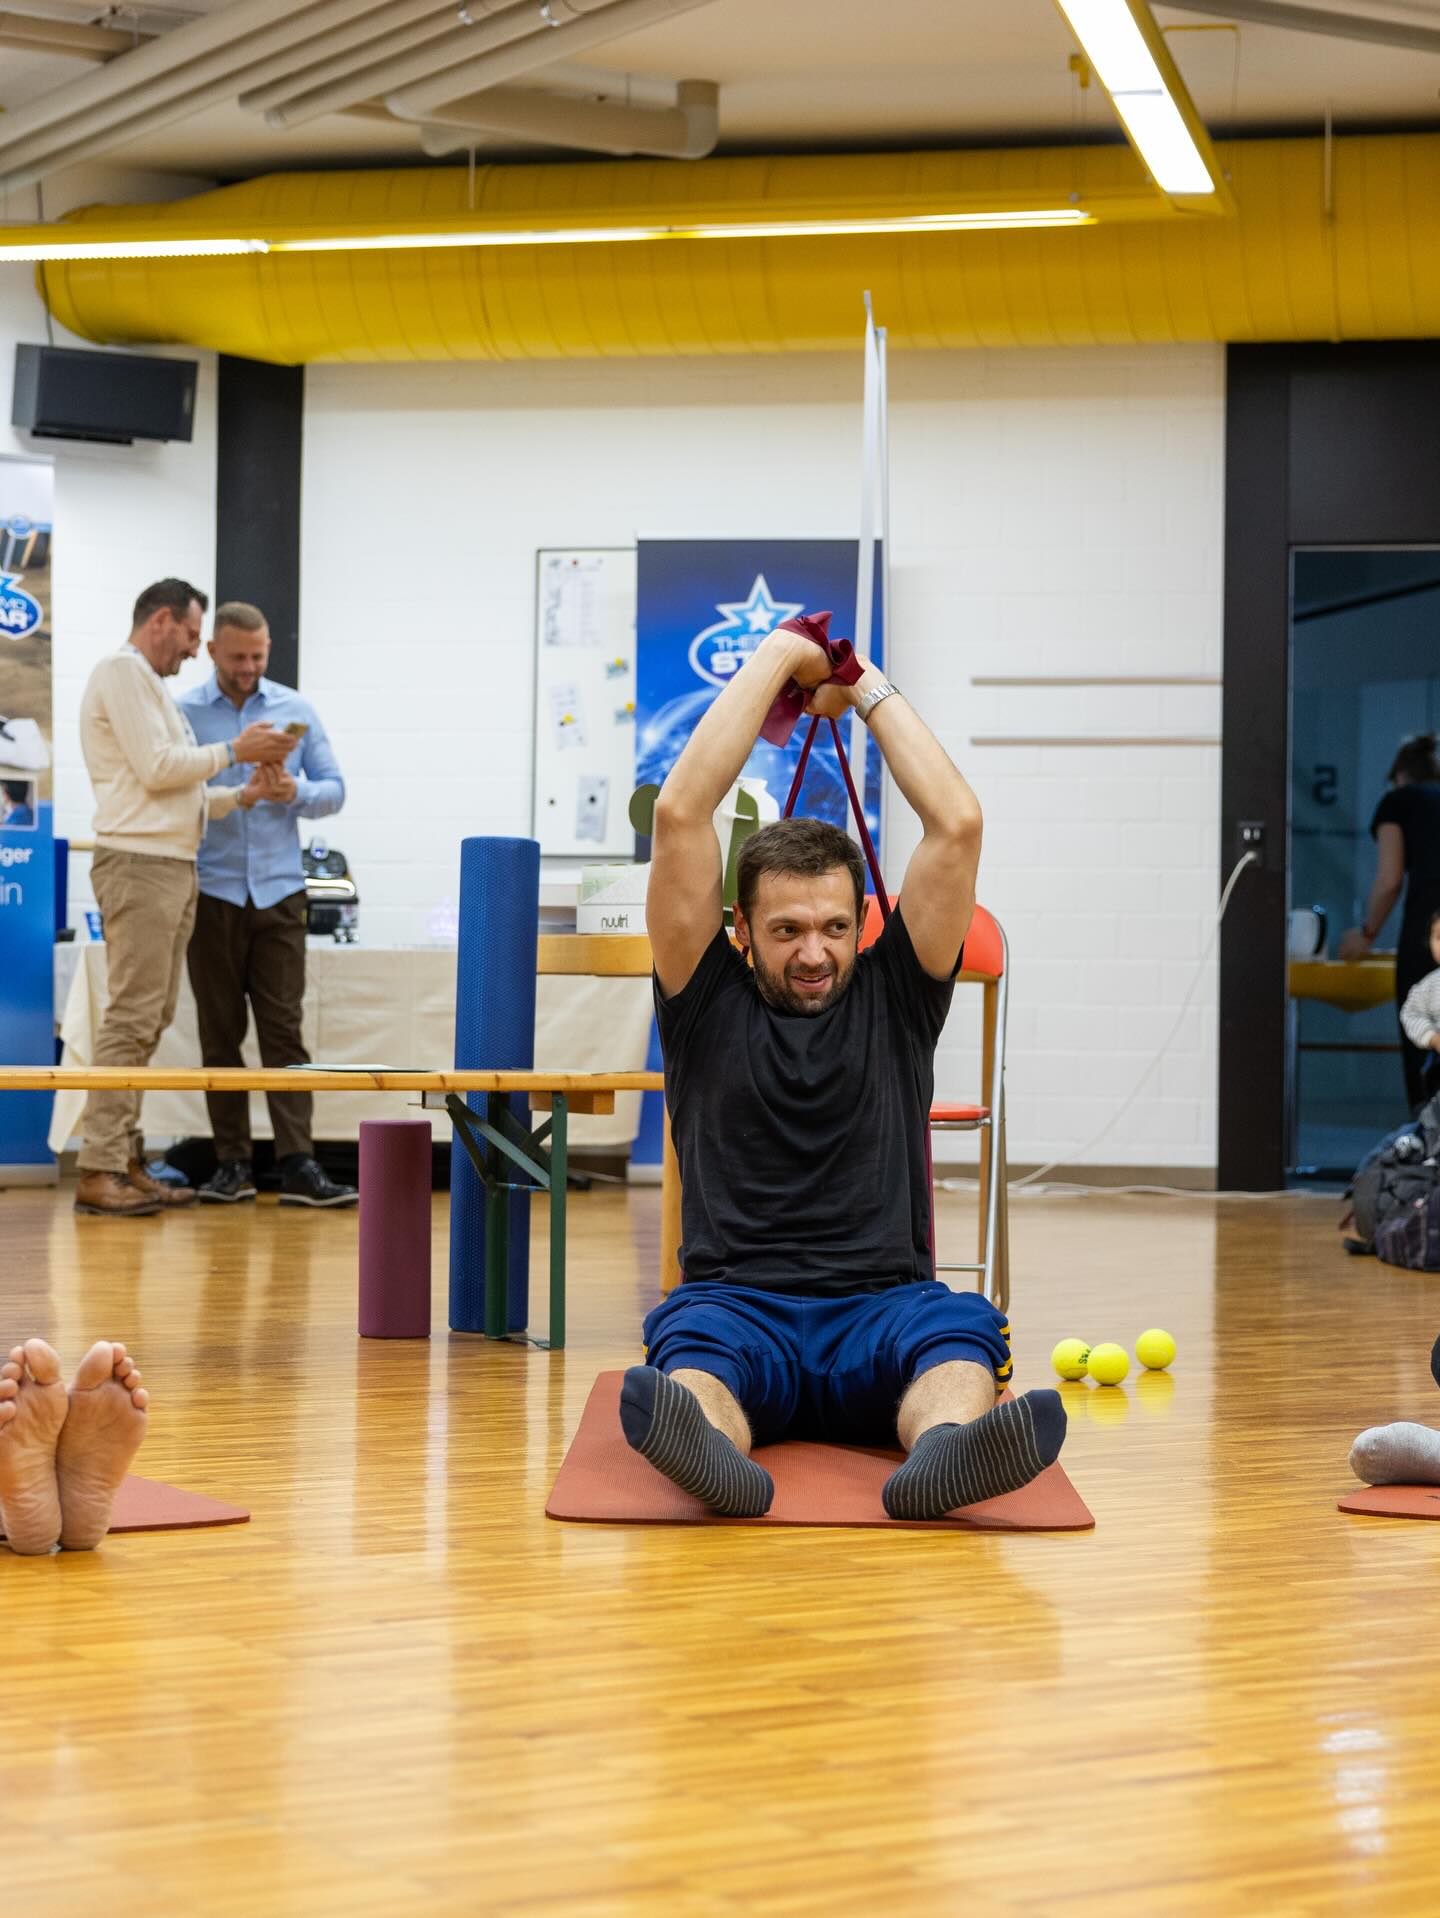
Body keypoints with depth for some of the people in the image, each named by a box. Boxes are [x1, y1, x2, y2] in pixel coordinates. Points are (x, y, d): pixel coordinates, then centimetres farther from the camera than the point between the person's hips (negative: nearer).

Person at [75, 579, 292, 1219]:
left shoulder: (149, 684, 25)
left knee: (148, 1021, 8)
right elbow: (156, 767, -15)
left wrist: (244, 796, 11)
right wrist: (234, 750, -5)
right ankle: (100, 1171, -13)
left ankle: (124, 1160, 10)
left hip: (171, 865, 10)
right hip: (139, 862, -10)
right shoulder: (123, 672, -5)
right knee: (132, 1018, -12)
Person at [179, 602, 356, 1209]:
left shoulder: (296, 710, 8)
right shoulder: (183, 714, 2)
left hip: (279, 889, 1)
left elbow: (333, 788, 8)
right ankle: (232, 1162, 10)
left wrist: (296, 794, -12)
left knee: (283, 1027, -4)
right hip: (212, 890, -1)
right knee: (220, 1032, 4)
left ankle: (298, 1164, -8)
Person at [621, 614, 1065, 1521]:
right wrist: (777, 658, 9)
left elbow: (958, 824, 6)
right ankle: (705, 1444, -71)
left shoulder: (894, 998, 15)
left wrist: (868, 687, 14)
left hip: (884, 1310, 1)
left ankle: (948, 1447, -68)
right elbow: (681, 815, 2)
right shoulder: (710, 1002, 11)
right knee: (693, 1345, -37)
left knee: (962, 1335, -34)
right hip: (738, 1307, -1)